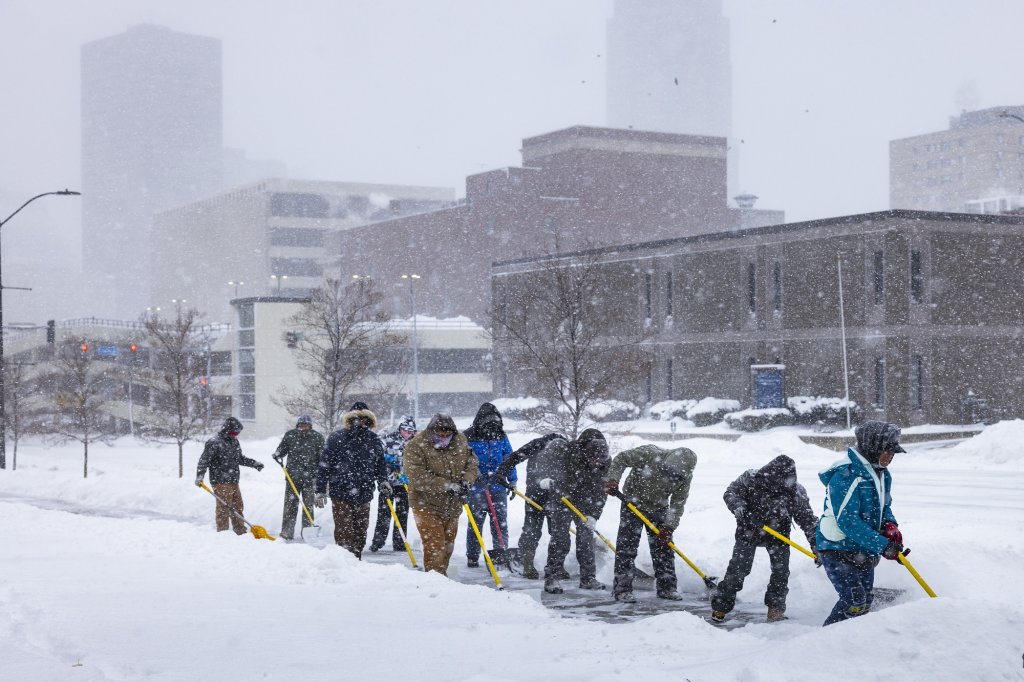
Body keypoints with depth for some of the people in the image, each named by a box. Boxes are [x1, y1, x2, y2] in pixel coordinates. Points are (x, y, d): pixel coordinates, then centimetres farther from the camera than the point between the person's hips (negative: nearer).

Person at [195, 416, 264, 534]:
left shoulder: (234, 441, 16)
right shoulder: (214, 443, -11)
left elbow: (240, 458, 29)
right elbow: (204, 460, -13)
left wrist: (254, 464, 25)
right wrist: (199, 476, -22)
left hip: (234, 482, 8)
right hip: (221, 483, -8)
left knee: (238, 508, 13)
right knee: (223, 508, -8)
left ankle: (241, 532, 22)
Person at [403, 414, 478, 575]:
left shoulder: (460, 441, -1)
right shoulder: (416, 446, -19)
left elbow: (472, 463, 7)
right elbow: (418, 477, -26)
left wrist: (466, 482, -15)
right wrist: (448, 485, -29)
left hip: (452, 506, 6)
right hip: (427, 506, -6)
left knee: (448, 546, 17)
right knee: (435, 546, -13)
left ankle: (441, 575, 32)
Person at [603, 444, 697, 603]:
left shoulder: (685, 476, -17)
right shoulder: (649, 454, -29)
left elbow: (678, 502, -10)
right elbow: (621, 459, -18)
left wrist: (669, 527, -17)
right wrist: (612, 480, -30)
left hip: (658, 508, 4)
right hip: (633, 503, -4)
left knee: (663, 547, 6)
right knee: (626, 547, -7)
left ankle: (666, 587, 17)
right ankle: (622, 588, -4)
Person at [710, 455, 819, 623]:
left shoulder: (796, 492, -17)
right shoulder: (751, 478, -20)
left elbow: (808, 519, -10)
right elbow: (731, 492, -13)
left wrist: (816, 545, -14)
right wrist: (738, 507, -33)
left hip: (778, 533, 1)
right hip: (749, 531, -1)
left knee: (781, 570, -6)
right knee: (738, 568, -6)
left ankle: (775, 606, 11)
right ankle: (721, 605, 2)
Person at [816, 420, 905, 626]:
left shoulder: (882, 475, 6)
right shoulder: (846, 476, -24)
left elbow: (884, 508, 19)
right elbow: (848, 521, -28)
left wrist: (890, 527, -4)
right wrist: (882, 546, -29)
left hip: (864, 553, 9)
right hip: (837, 549, -9)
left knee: (865, 603, 12)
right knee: (855, 601, -18)